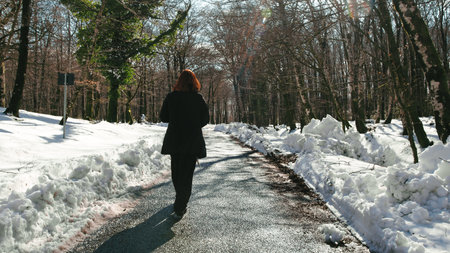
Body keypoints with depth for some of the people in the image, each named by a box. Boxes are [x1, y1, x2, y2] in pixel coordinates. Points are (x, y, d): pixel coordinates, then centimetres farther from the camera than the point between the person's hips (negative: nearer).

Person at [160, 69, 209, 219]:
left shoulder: (171, 97, -5)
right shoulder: (198, 99, -7)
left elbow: (163, 117, 0)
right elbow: (205, 119, -2)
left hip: (174, 140, 2)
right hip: (193, 142, -1)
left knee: (176, 170, 19)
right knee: (187, 173, 4)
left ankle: (180, 201, 37)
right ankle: (180, 208, 1)